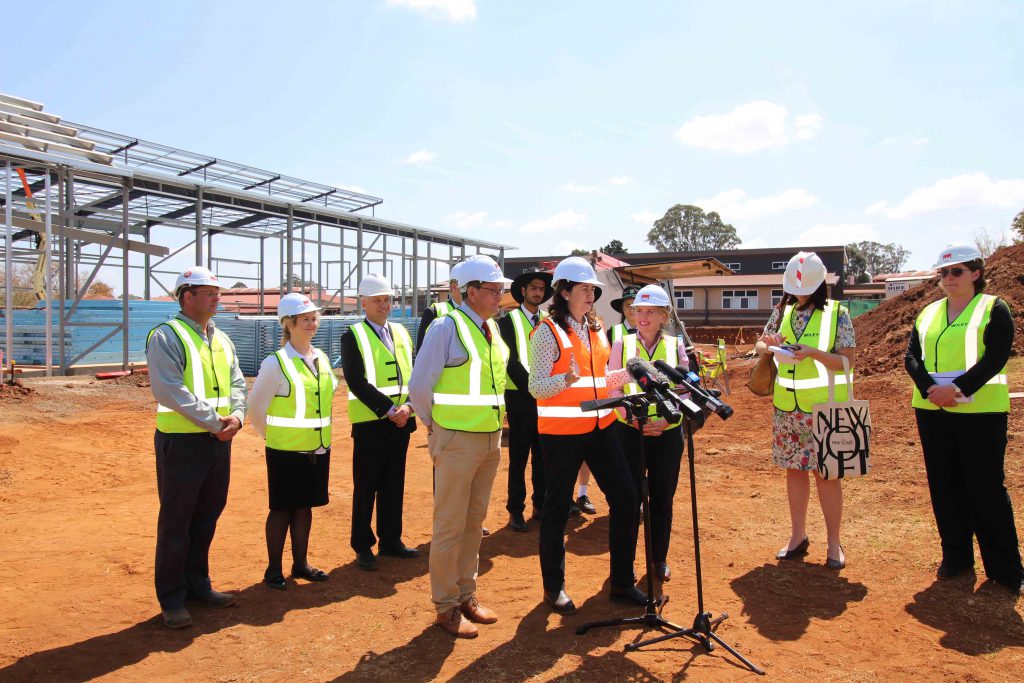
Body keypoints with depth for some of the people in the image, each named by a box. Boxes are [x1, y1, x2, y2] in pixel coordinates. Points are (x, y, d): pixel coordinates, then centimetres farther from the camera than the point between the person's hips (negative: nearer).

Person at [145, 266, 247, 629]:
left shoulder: (221, 340, 14)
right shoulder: (167, 336, -10)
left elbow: (237, 383, 13)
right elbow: (170, 390, -20)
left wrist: (236, 415, -8)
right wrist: (215, 422, -19)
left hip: (219, 441, 7)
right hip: (181, 441, -7)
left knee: (207, 517, 17)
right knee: (176, 521, 3)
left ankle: (197, 584, 32)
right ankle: (171, 599, 15)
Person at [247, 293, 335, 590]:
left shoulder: (321, 358, 6)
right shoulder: (275, 362, -13)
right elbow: (256, 407, -8)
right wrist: (273, 436, 1)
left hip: (318, 448, 6)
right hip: (286, 451, -5)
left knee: (305, 506, 15)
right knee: (282, 509, 4)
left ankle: (300, 563, 27)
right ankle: (273, 569, 18)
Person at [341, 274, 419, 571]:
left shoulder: (401, 333, 12)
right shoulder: (353, 336, -4)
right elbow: (357, 382, -13)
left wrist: (408, 406, -8)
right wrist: (389, 409, -17)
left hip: (401, 421, 5)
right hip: (370, 423, -5)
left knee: (394, 485, 12)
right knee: (366, 487, 4)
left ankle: (390, 540, 25)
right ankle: (363, 546, 16)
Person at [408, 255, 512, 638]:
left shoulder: (493, 330, 9)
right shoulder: (447, 327, -14)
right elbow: (419, 386, -14)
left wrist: (494, 425, 13)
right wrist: (435, 425, -2)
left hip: (491, 439, 7)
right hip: (457, 441, -7)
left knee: (474, 522, 16)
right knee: (450, 525, 3)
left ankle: (466, 595, 30)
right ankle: (446, 606, 17)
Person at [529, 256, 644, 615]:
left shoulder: (596, 329, 12)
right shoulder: (548, 331, -9)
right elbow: (536, 387, -14)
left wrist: (620, 378, 6)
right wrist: (569, 378, -30)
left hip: (600, 426, 7)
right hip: (561, 432, -6)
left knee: (625, 498, 6)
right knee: (558, 508, 5)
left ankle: (622, 582, 21)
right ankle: (554, 587, 23)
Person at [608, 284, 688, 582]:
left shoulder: (675, 345, 4)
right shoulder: (622, 344, 2)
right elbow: (613, 388, -2)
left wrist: (666, 420, -14)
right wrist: (632, 417, -17)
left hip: (667, 432, 1)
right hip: (630, 431, -1)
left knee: (662, 499, 10)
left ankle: (660, 560, 26)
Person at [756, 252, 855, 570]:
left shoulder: (837, 313, -5)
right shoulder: (782, 311, 7)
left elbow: (847, 360, -8)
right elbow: (760, 345, 12)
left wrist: (813, 353, -23)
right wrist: (769, 345, -11)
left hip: (824, 407, -4)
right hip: (787, 406, 4)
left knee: (826, 472, 1)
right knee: (794, 469, 11)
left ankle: (834, 543, 15)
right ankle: (798, 536, 25)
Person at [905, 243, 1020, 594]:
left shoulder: (994, 309, -1)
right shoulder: (928, 313, 13)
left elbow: (996, 357, -13)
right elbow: (911, 356, 4)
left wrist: (960, 388, -23)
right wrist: (929, 389, -14)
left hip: (980, 411, -5)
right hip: (932, 411, 5)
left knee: (986, 489, -1)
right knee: (944, 486, 10)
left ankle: (1005, 568, 11)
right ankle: (956, 556, 23)